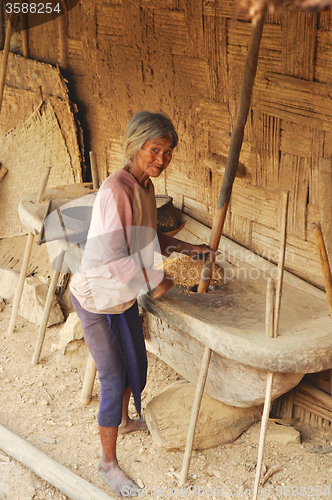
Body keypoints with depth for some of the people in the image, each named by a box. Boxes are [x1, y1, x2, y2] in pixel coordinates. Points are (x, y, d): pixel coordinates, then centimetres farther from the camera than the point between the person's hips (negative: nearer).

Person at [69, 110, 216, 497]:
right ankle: (108, 463, 20)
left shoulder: (145, 186, -1)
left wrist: (186, 248, 5)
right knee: (114, 381, 0)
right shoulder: (116, 190, -30)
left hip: (124, 294, 9)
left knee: (136, 364, 23)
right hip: (97, 298, -9)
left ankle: (124, 421, 53)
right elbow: (112, 259, -31)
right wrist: (153, 283, -18)